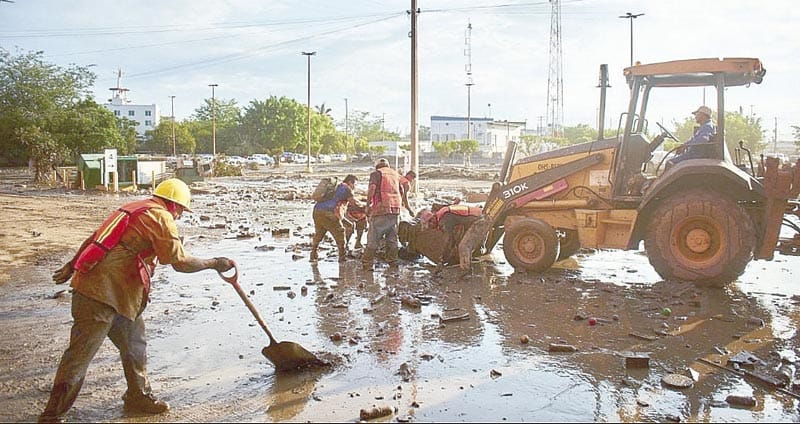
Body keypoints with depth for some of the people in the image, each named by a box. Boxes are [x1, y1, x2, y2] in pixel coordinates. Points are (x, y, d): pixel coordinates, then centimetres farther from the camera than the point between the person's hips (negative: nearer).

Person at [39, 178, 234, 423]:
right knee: (81, 353, -2)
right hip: (103, 294, -10)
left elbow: (95, 238, 21)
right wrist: (214, 263, 0)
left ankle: (138, 397, 30)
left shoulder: (133, 208, 18)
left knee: (134, 344, 17)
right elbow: (180, 262, -11)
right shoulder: (161, 217, -8)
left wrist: (72, 266, 28)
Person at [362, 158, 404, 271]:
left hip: (381, 208, -5)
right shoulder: (395, 174, 21)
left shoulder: (376, 173, 4)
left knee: (373, 237, -4)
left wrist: (368, 205, -5)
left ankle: (367, 263, -5)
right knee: (392, 237, 14)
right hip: (395, 209, 5)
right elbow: (401, 191, 22)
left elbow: (372, 189, -11)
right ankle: (393, 262, 16)